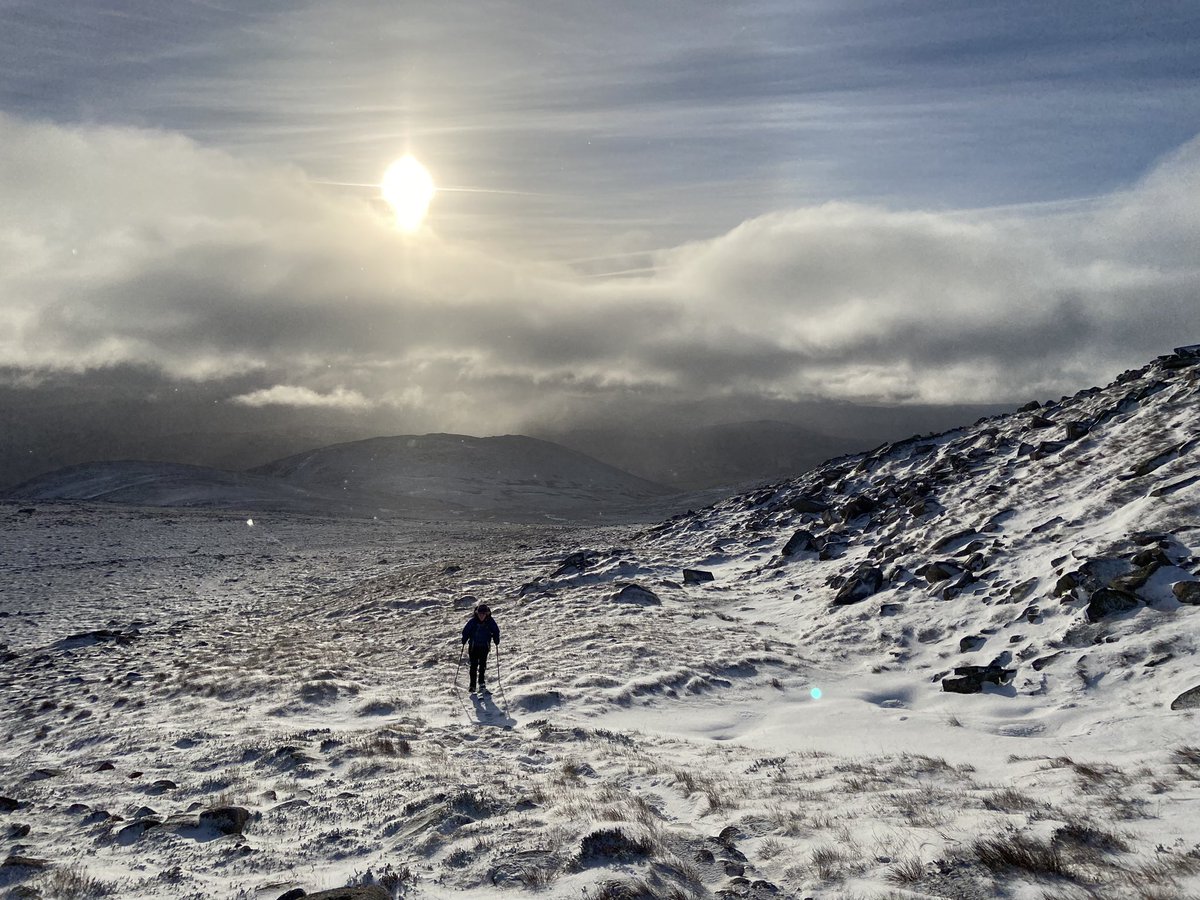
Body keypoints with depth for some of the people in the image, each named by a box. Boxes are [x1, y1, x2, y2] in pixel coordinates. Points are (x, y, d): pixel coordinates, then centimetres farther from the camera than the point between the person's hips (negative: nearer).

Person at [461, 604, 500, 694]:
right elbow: (465, 631, -4)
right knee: (474, 665, -1)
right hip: (473, 647, -1)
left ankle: (481, 683, -1)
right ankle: (472, 686, 5)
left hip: (484, 647, 1)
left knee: (482, 664, -6)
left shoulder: (490, 621, -8)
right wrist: (464, 641, -11)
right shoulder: (472, 621, -11)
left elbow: (496, 631, 3)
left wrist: (496, 641, -7)